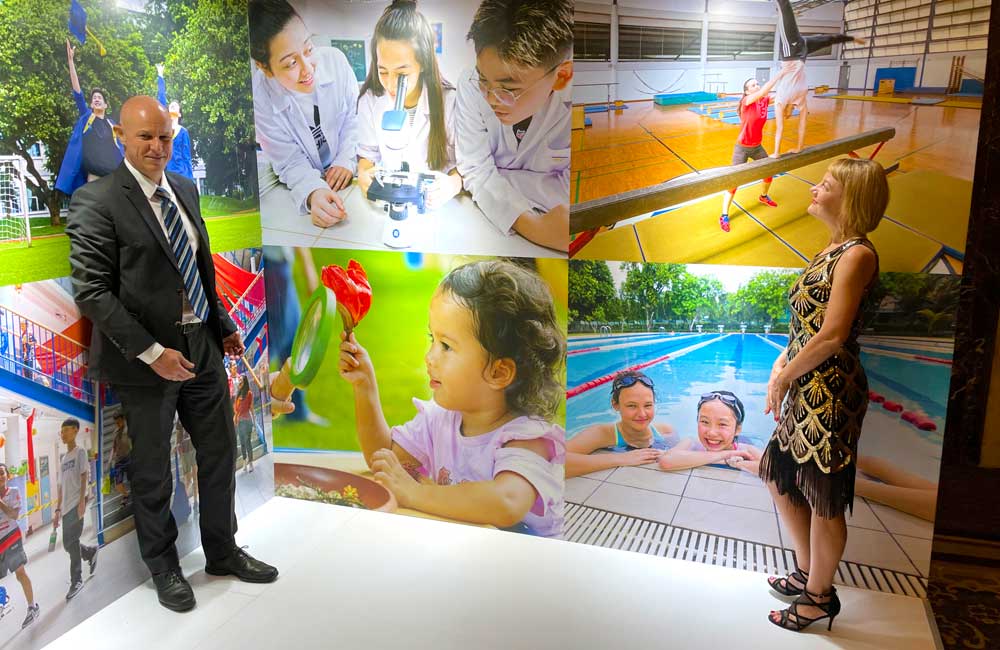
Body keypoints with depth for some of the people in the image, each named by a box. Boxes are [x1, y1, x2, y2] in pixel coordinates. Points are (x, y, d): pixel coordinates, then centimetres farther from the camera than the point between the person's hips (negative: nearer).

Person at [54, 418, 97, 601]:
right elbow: (62, 486, 20)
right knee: (69, 543, 7)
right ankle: (91, 552, 32)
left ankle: (76, 581, -3)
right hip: (66, 507, 7)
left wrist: (82, 501, -19)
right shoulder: (63, 458, 19)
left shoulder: (80, 452, -1)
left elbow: (84, 477, -10)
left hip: (76, 504, -7)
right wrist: (58, 510, 17)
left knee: (71, 542, -9)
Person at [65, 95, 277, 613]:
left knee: (219, 455, 16)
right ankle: (163, 568, 33)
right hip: (145, 358, -6)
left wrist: (223, 326, 11)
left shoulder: (184, 189, 9)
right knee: (153, 472, 11)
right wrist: (151, 352, -20)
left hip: (203, 348, 6)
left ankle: (223, 552, 36)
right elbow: (91, 291, -17)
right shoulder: (96, 201, -13)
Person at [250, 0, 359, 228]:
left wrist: (347, 161, -16)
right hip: (302, 183, -1)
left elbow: (354, 115, -2)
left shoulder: (335, 59, -18)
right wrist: (312, 193, -39)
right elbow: (291, 163, -18)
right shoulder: (259, 97, -23)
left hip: (347, 174, 1)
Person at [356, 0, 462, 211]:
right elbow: (367, 152, 9)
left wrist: (453, 183, -28)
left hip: (434, 205, -1)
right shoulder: (370, 99, -4)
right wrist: (363, 174, -15)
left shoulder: (449, 100, -13)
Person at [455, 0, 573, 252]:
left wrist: (499, 177, -18)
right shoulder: (472, 85, -19)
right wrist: (530, 225, -32)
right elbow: (474, 171, -17)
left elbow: (570, 192, -17)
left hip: (554, 219, 0)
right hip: (486, 213, 0)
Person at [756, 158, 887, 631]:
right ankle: (807, 572, 38)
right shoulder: (831, 250, 13)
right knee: (778, 476, 20)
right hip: (805, 391, 10)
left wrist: (783, 378, -12)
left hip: (830, 392, -10)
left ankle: (820, 597, 25)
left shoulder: (857, 255, -16)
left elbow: (832, 336, -22)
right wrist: (783, 359, 4)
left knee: (823, 500, 6)